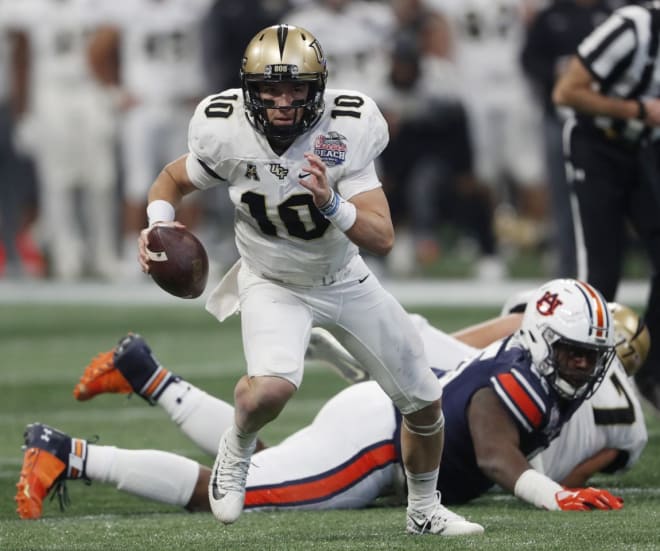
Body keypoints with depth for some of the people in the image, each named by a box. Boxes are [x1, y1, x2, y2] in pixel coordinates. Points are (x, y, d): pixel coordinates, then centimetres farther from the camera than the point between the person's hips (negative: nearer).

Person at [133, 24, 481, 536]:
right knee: (271, 388, -32)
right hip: (272, 284, -2)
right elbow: (173, 178, -1)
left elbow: (382, 238, -29)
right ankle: (237, 450, 3)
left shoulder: (344, 135, -27)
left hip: (344, 279, 2)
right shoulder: (226, 133, -24)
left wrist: (331, 203, -46)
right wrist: (158, 223, -22)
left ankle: (425, 510, 35)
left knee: (425, 403, 7)